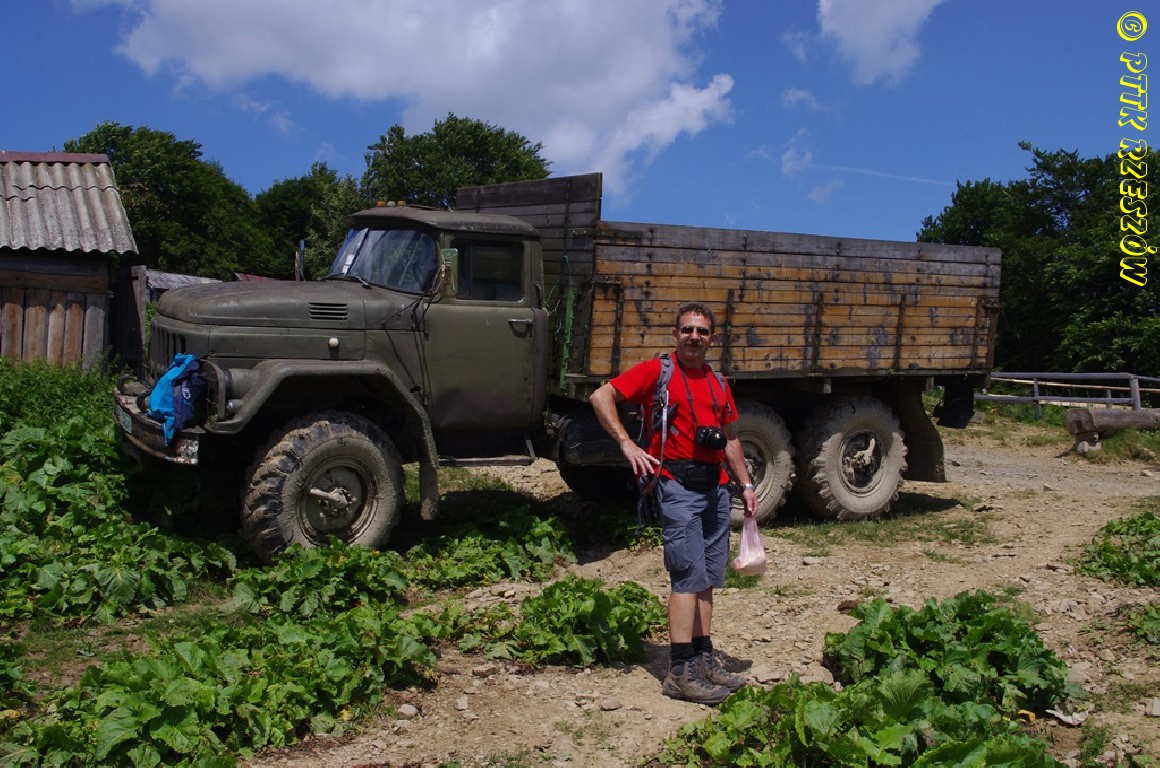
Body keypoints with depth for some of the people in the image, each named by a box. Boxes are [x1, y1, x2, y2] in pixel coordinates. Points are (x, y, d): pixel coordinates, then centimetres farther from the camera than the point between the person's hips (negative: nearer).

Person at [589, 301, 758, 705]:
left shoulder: (718, 383, 17)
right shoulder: (656, 371, -3)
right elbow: (601, 396, -9)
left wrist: (746, 485, 18)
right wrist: (626, 443, -18)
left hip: (716, 486, 7)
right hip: (677, 485, -7)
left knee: (708, 578, 11)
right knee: (689, 576, -10)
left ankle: (704, 658, 21)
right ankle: (680, 672, -4)